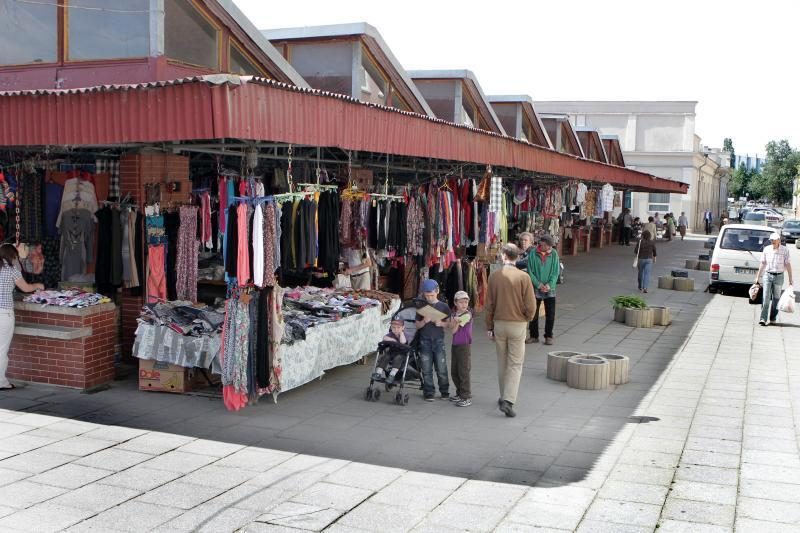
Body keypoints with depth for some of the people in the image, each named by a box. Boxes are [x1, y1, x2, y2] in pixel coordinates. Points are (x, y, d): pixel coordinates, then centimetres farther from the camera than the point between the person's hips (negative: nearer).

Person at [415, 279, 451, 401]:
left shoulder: (443, 306, 2)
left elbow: (448, 323, 7)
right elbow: (417, 326, 7)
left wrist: (441, 323, -13)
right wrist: (424, 321, -13)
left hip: (439, 340, -1)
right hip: (425, 340, 1)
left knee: (441, 368, 0)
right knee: (426, 369, 3)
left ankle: (444, 391, 14)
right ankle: (428, 392, 12)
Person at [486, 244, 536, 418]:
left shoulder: (494, 276, -5)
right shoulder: (523, 277, -11)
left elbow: (489, 304, 0)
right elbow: (530, 305, -11)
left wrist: (489, 326, 10)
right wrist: (527, 319, 10)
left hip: (499, 324, 2)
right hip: (518, 325, -2)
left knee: (502, 362, 16)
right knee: (515, 364, 4)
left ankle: (504, 397, 28)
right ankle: (508, 400, -8)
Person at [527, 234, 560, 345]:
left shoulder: (554, 254, -1)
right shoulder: (533, 254, -6)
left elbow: (556, 272, 0)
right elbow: (530, 272, -5)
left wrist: (549, 285, -13)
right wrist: (539, 284, -13)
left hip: (550, 289, 1)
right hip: (535, 289, -1)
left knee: (550, 314, 2)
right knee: (534, 314, 6)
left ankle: (548, 336, 15)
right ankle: (534, 336, 18)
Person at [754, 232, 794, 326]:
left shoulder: (785, 250, -3)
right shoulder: (766, 249, 3)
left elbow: (788, 265, -2)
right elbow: (762, 264, 10)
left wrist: (790, 279, -5)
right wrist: (758, 277, 11)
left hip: (779, 276, -1)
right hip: (767, 275, 1)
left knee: (776, 299, 7)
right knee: (766, 298, -7)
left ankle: (773, 319, 16)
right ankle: (763, 319, -10)